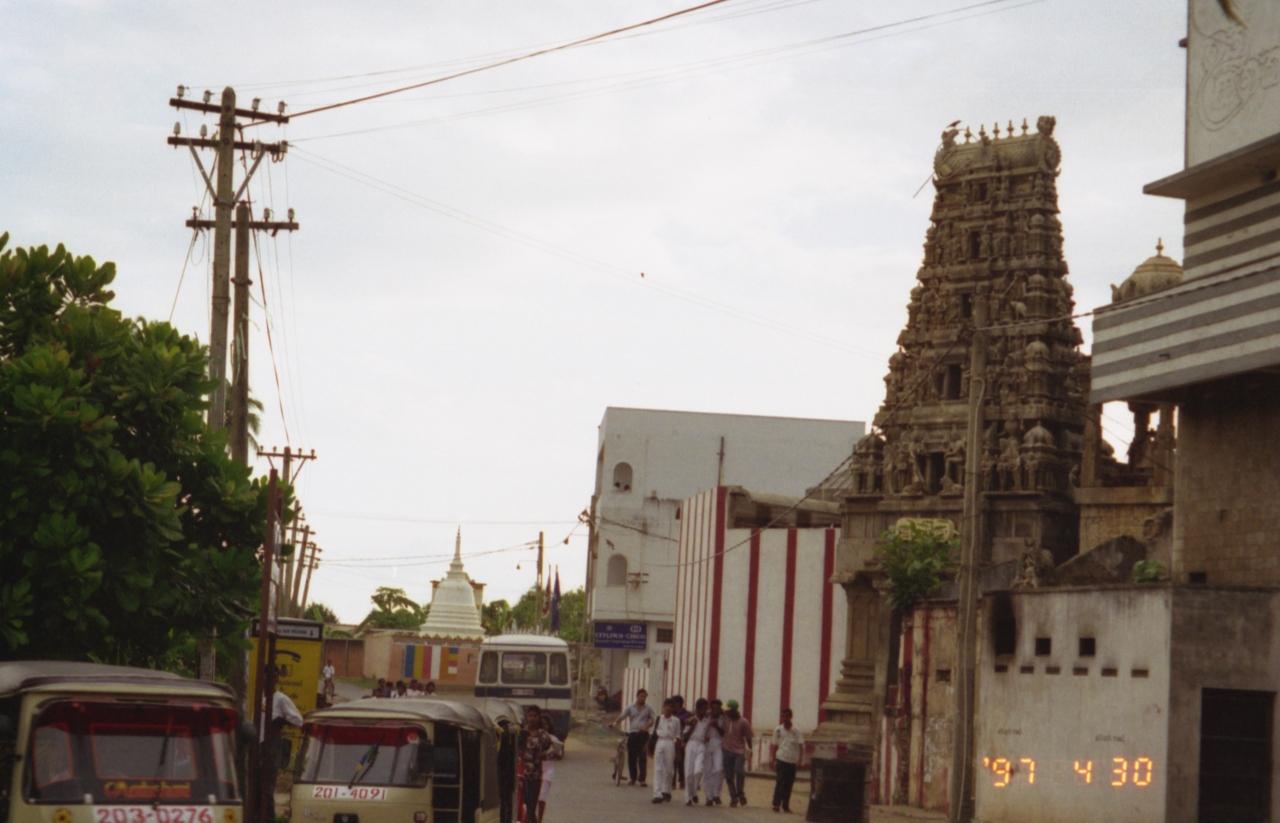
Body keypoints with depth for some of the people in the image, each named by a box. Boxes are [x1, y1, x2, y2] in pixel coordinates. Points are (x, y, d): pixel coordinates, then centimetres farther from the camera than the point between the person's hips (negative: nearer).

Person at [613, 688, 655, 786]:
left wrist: (646, 726, -13)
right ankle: (633, 778, 15)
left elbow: (652, 720, 7)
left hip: (643, 734, -1)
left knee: (642, 757, -9)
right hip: (632, 734, 1)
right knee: (631, 757, 3)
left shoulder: (649, 708, 9)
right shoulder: (630, 708, 8)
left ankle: (642, 779, -9)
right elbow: (622, 716, -1)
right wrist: (616, 722, -22)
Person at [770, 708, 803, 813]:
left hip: (792, 761, 1)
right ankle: (776, 804, -7)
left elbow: (801, 745, -6)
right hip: (781, 760, -1)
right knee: (779, 782, -9)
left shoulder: (796, 731, -1)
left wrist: (799, 759, -19)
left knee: (789, 784, 6)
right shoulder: (778, 730, 3)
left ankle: (786, 805, 15)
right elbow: (774, 745, 9)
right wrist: (773, 760, 4)